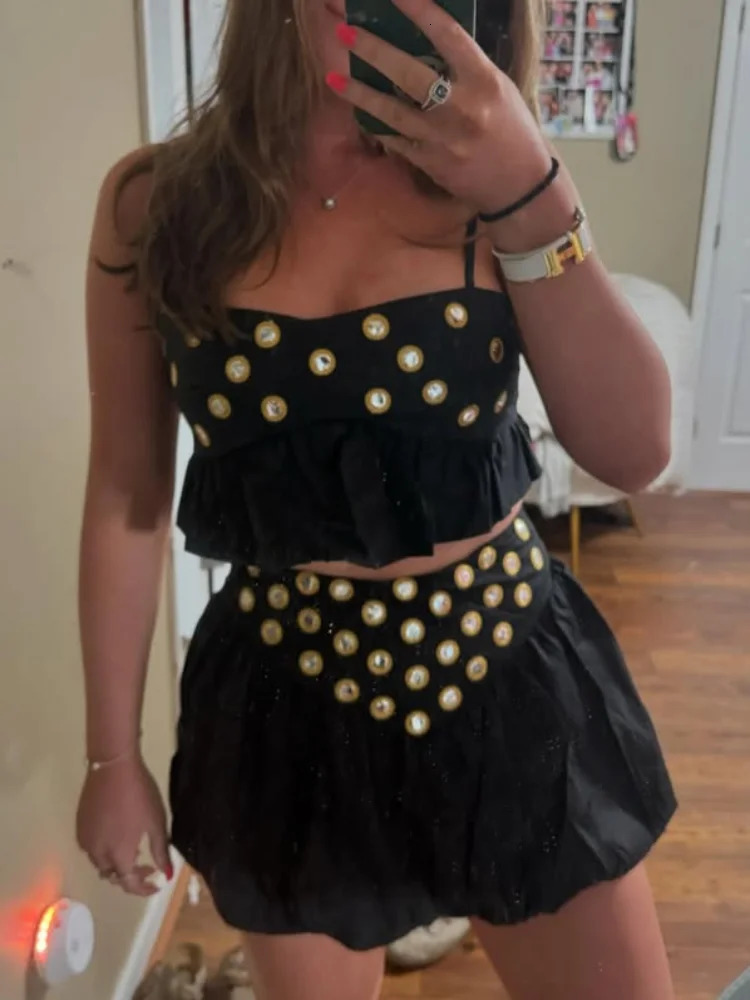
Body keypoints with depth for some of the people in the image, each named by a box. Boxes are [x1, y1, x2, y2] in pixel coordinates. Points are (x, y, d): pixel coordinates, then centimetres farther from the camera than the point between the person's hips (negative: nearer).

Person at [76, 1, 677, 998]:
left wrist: (532, 197, -24)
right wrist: (112, 754, 4)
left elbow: (635, 452, -12)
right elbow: (125, 499, -2)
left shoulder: (483, 176, -5)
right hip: (288, 706, 0)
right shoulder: (157, 201, -7)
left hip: (509, 676, 1)